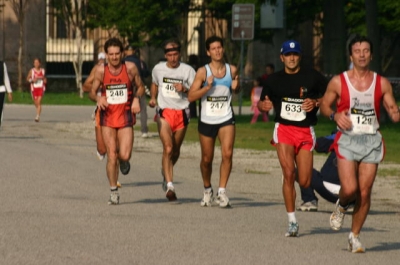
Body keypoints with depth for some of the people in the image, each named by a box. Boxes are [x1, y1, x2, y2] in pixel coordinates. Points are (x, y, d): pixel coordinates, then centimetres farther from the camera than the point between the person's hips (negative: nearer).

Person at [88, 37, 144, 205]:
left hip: (125, 116, 0)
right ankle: (114, 192, 11)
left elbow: (140, 87, 10)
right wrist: (98, 98, -17)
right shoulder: (101, 70, -3)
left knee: (124, 156, -13)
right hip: (108, 116, 0)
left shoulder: (130, 68, -3)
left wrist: (136, 98, -11)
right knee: (111, 156, -2)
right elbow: (92, 92, 6)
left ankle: (123, 160, 26)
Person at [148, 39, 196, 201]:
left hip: (182, 113, 1)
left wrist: (185, 89, -19)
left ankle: (165, 173, 44)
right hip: (164, 113, -1)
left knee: (176, 151, 14)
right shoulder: (158, 69, 5)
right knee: (168, 148, -17)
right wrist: (152, 98, 7)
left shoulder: (188, 70, -1)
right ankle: (169, 185, -22)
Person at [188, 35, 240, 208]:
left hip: (226, 119, 1)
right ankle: (207, 190, 33)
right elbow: (191, 96, -9)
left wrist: (236, 87, -4)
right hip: (206, 120, -1)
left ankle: (222, 192, -12)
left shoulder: (232, 70, 1)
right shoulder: (203, 72, -6)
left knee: (227, 153, -19)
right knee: (207, 159, 10)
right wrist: (208, 87, -22)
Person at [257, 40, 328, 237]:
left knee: (304, 182, -3)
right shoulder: (273, 80, 7)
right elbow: (261, 103, 16)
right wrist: (264, 105, -8)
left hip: (306, 131, 0)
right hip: (283, 129, 0)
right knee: (288, 174, -15)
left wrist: (316, 102, -12)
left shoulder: (312, 77, 1)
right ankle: (292, 222, -6)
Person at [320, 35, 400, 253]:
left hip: (371, 141, 2)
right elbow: (324, 105, 10)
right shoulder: (338, 82, 0)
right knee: (349, 189, -16)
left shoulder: (382, 84, 4)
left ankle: (355, 236, 17)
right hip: (347, 140, -2)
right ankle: (341, 206, 20)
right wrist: (335, 115, -11)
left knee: (364, 193, 0)